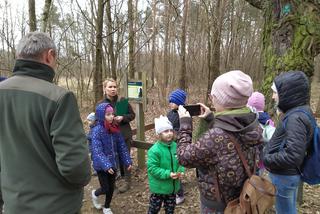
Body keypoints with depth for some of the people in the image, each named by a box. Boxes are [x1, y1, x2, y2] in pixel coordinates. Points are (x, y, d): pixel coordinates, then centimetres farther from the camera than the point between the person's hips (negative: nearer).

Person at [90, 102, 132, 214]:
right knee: (105, 189, 6)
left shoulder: (115, 128, -2)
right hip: (101, 166, -5)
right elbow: (97, 151, -25)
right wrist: (106, 165, -33)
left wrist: (127, 161, -2)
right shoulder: (97, 130, -20)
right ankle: (95, 194, 41)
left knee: (111, 188, 15)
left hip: (113, 163, 5)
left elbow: (122, 146, 2)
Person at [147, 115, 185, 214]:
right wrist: (168, 174, -28)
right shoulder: (154, 150, -24)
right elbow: (152, 168, -23)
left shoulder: (175, 146, -5)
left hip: (172, 186, 5)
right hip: (159, 187, -5)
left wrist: (181, 171, -14)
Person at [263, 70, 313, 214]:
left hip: (284, 176, -9)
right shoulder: (300, 111, 3)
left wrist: (266, 160, -20)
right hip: (290, 174, 9)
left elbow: (293, 156, -33)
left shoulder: (295, 118, -27)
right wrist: (268, 151, 3)